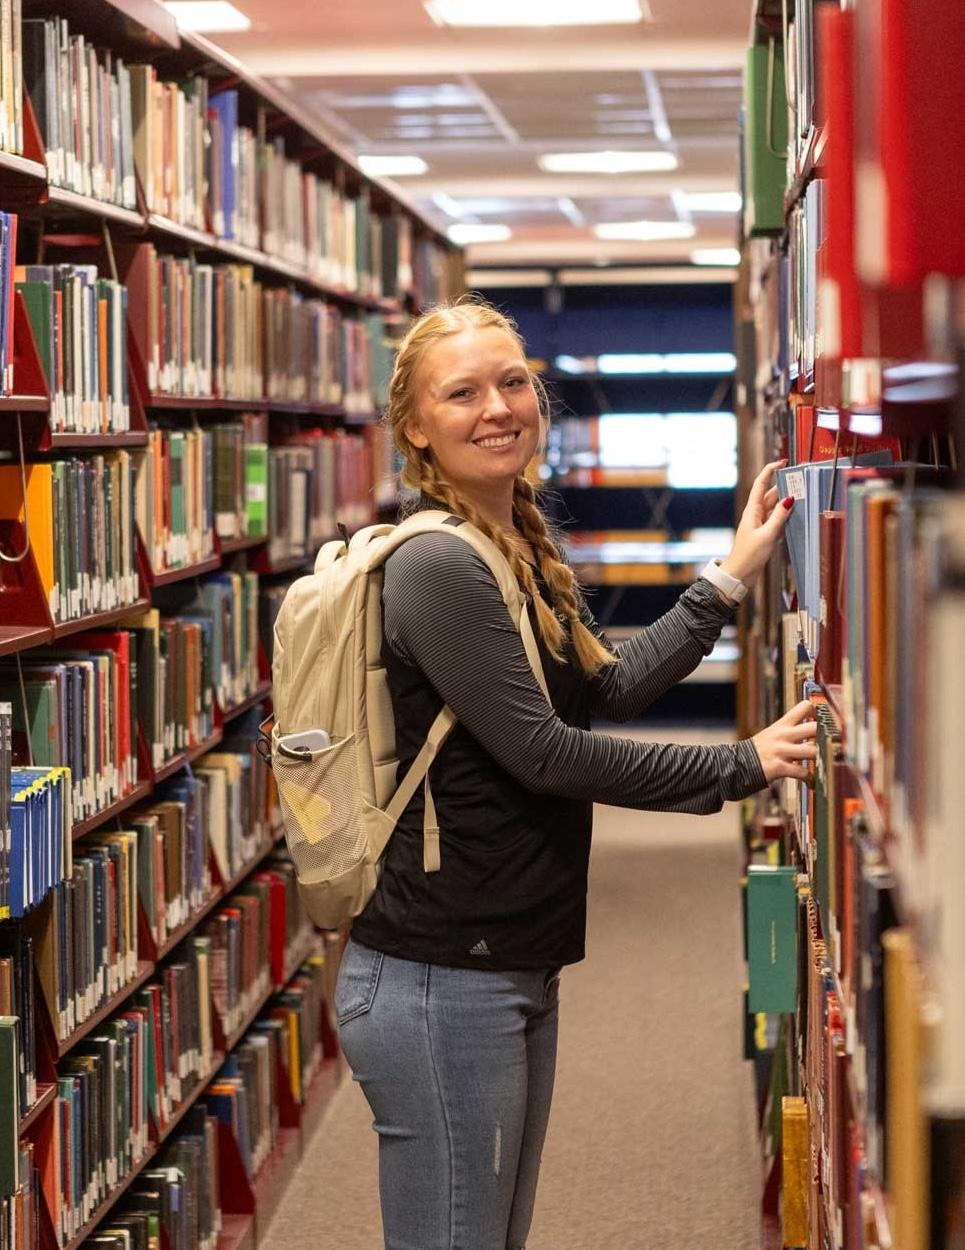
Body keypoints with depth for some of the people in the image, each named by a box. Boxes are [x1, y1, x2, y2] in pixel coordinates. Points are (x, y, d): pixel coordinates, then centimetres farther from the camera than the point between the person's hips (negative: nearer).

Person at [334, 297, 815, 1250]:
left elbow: (612, 687, 13)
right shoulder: (437, 566, -17)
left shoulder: (523, 554, 13)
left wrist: (733, 576, 13)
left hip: (512, 973, 10)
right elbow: (544, 753, -18)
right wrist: (742, 767, -12)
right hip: (439, 986, -10)